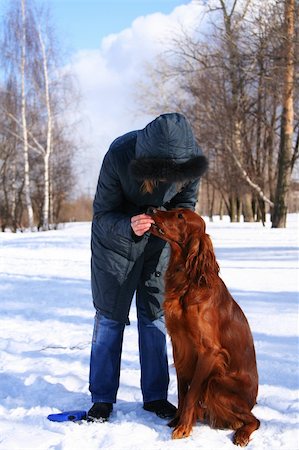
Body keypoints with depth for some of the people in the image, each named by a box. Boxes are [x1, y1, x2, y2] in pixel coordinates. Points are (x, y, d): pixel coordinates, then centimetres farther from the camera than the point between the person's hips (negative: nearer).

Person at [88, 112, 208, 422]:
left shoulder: (190, 160, -24)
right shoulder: (119, 156, -33)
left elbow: (186, 202, -5)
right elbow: (102, 213, -21)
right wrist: (129, 226, -41)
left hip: (158, 239, 3)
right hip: (116, 238, -2)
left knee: (155, 314, 3)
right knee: (110, 315, 0)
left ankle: (155, 396, 14)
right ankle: (102, 398, 10)